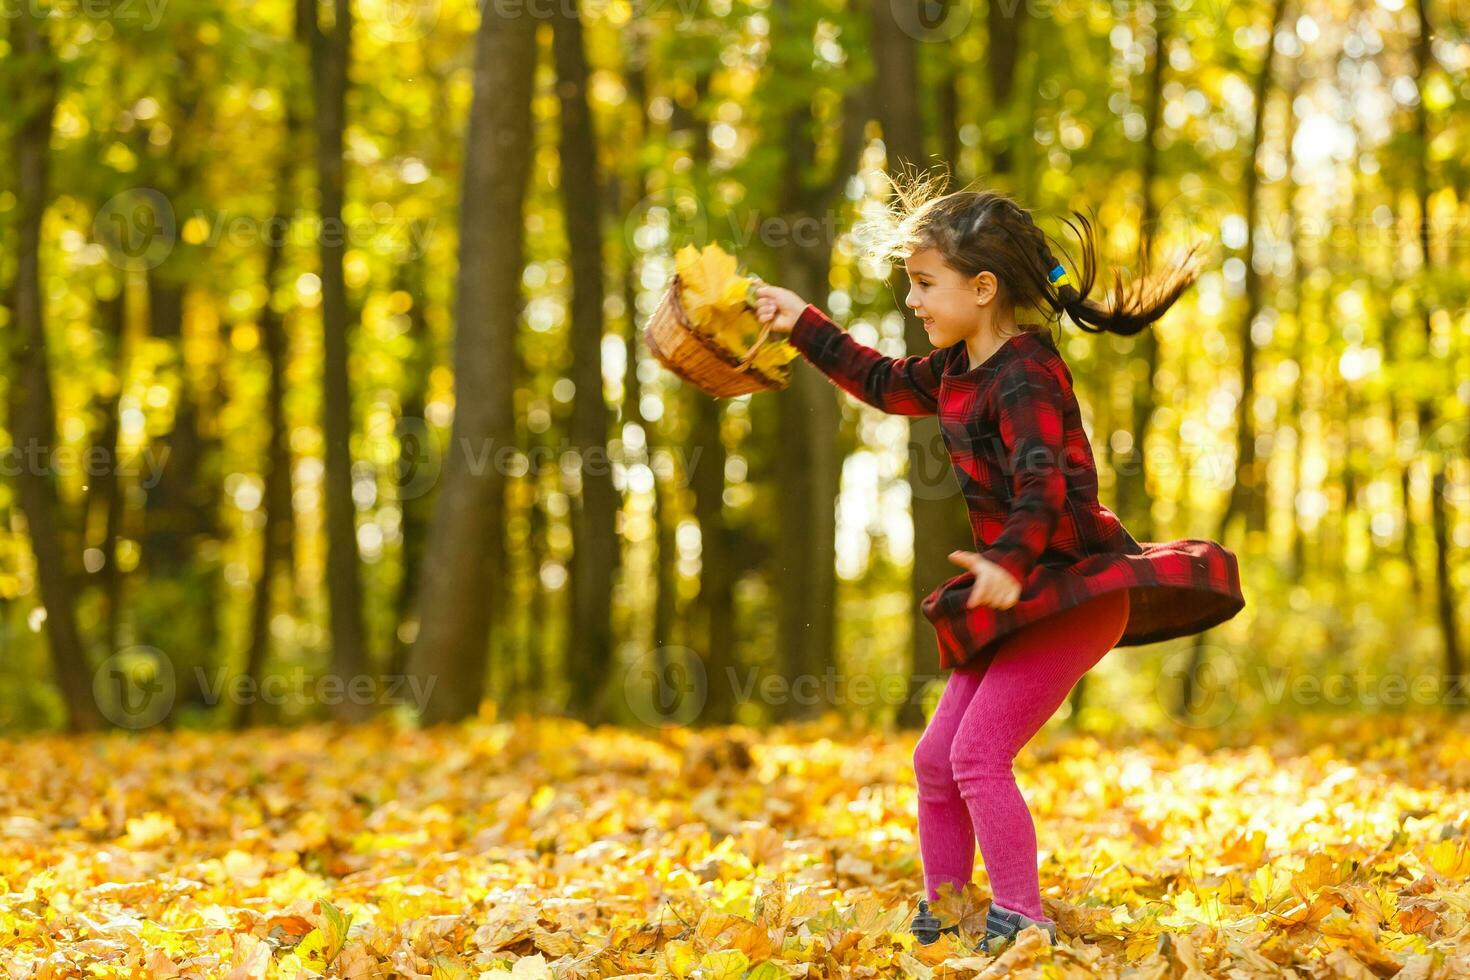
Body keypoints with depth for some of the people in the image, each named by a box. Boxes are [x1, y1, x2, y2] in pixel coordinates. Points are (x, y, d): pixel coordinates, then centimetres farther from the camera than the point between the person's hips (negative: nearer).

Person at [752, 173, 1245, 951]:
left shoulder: (1023, 377, -19)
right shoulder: (959, 370, 11)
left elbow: (1045, 481, -34)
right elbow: (887, 383, 30)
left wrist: (1009, 560, -50)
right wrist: (804, 325, 31)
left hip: (1073, 590, -10)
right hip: (1023, 596, 10)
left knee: (979, 753, -15)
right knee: (936, 757, 11)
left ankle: (1021, 920, -10)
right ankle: (942, 916, 22)